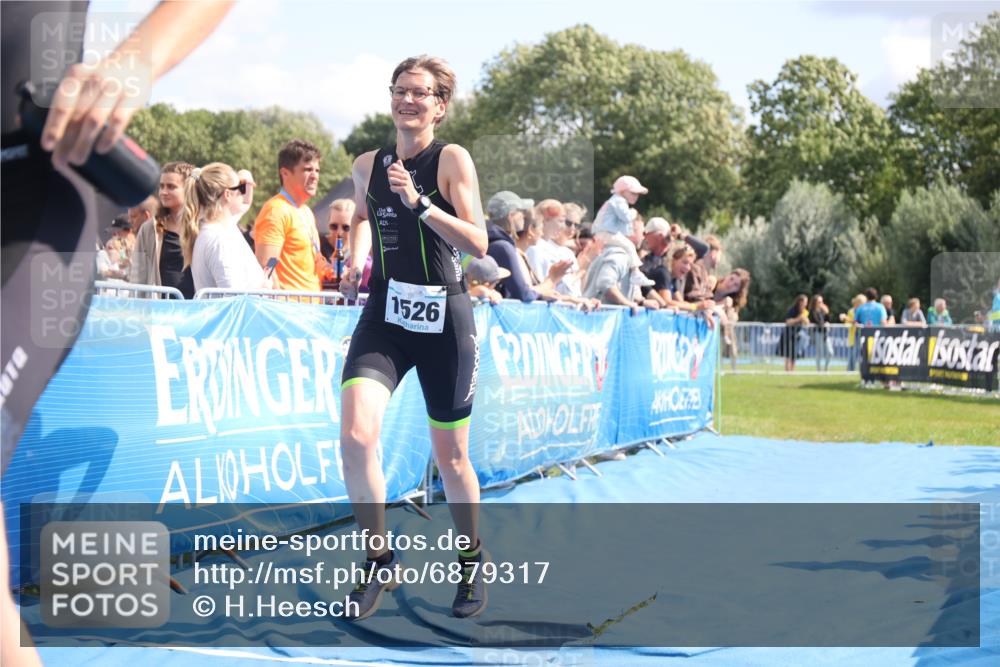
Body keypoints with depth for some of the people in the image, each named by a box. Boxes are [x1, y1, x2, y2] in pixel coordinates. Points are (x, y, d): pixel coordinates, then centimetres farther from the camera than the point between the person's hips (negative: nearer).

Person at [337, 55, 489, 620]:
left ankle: (473, 559, 34)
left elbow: (478, 244, -14)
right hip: (385, 315, 3)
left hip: (444, 319, -3)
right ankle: (381, 562, 0)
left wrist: (418, 202, -23)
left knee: (450, 456, 9)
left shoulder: (452, 159, -6)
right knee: (356, 435, -19)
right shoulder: (368, 165, 7)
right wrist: (358, 257, 10)